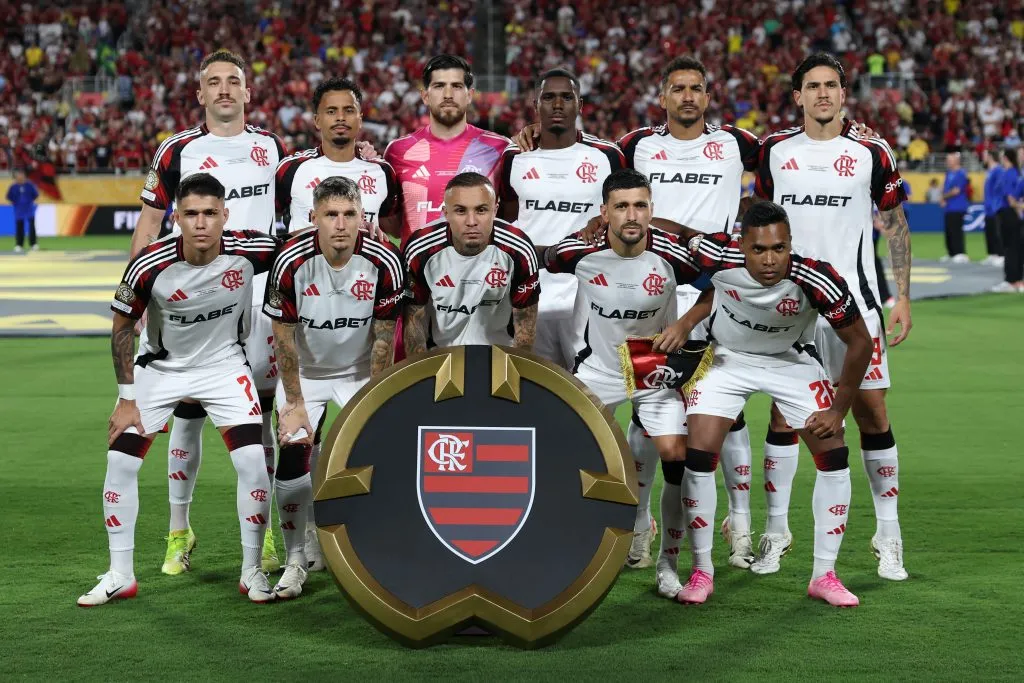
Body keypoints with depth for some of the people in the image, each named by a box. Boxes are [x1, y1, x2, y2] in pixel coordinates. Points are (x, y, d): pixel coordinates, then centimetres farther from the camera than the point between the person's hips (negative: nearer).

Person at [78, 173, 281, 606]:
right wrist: (127, 398, -9)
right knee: (120, 461, -6)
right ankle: (120, 575, 10)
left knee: (252, 461, -12)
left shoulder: (250, 250, -24)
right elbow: (122, 327, -9)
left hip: (224, 365, 0)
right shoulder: (150, 265, -24)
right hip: (159, 367, 0)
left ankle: (251, 571, 6)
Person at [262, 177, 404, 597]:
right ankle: (296, 560, 0)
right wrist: (294, 404, -12)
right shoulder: (292, 262, -23)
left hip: (360, 371, 1)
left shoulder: (384, 263, -22)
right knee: (293, 455, -15)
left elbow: (383, 340, -12)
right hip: (305, 371, 0)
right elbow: (284, 338, -14)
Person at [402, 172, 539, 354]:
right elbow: (413, 319, -10)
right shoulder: (419, 251, -22)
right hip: (437, 353, 0)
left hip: (500, 350, 0)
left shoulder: (518, 251, -22)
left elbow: (525, 320, -11)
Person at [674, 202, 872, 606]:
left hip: (790, 361, 0)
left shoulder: (816, 281, -33)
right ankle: (702, 572, 3)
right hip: (728, 357, 0)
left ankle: (824, 576, 5)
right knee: (699, 453, -13)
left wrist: (839, 410, -14)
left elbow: (859, 342, -18)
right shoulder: (718, 256, -31)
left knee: (834, 455, -9)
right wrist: (686, 322, -4)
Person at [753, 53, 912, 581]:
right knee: (784, 414, 1)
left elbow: (895, 226, 8)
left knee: (872, 414, -1)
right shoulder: (774, 151, 6)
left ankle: (888, 537, 10)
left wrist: (903, 297, 2)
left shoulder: (871, 153, 2)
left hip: (854, 299, -1)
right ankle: (775, 532, 12)